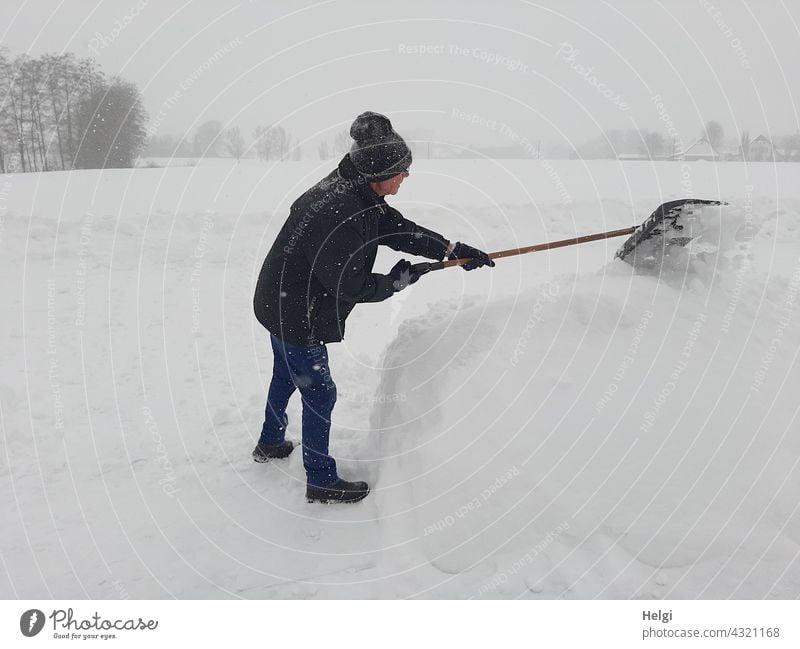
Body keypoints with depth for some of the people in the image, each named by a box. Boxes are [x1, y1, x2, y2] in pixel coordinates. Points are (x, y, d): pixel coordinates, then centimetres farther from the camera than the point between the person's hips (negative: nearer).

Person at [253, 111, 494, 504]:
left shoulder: (354, 192, -2)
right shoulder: (338, 216, -33)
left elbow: (397, 228, 7)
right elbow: (350, 285, -27)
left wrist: (451, 249, 3)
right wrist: (395, 282, -10)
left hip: (280, 304, 10)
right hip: (295, 316, -10)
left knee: (286, 376, 28)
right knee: (319, 393, 3)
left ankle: (270, 444, 51)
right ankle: (321, 482, 20)